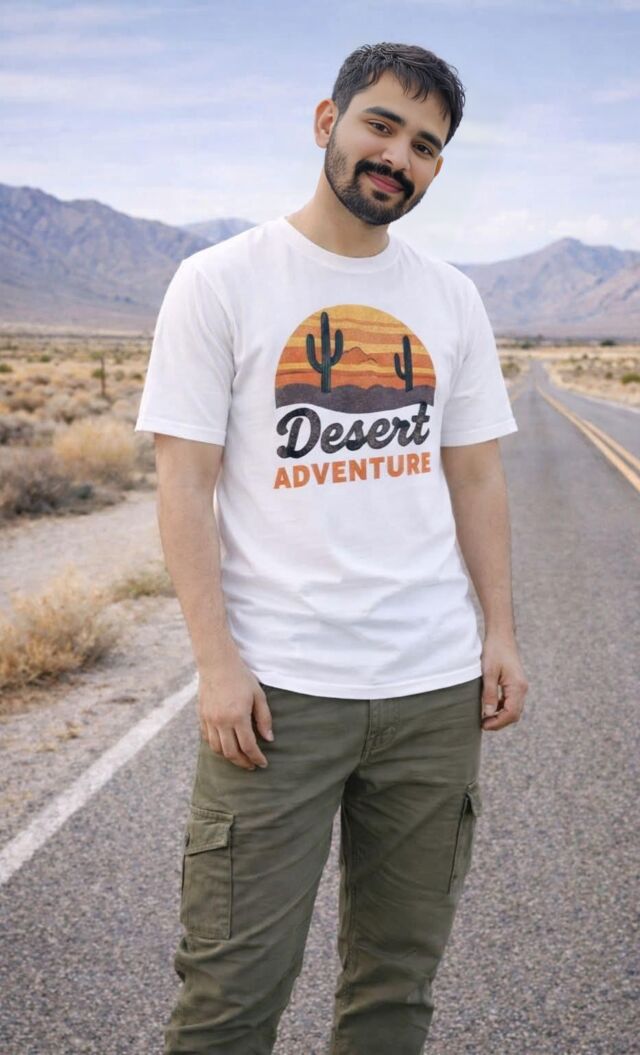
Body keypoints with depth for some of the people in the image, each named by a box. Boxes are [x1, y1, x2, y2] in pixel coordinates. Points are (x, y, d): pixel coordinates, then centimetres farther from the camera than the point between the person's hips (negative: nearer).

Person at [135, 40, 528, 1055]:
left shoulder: (450, 299, 11)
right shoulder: (220, 283, -2)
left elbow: (476, 479, 14)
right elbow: (184, 486, -6)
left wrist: (500, 635, 6)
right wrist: (218, 663, -12)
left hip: (436, 687, 4)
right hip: (279, 689, -4)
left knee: (400, 972, 14)